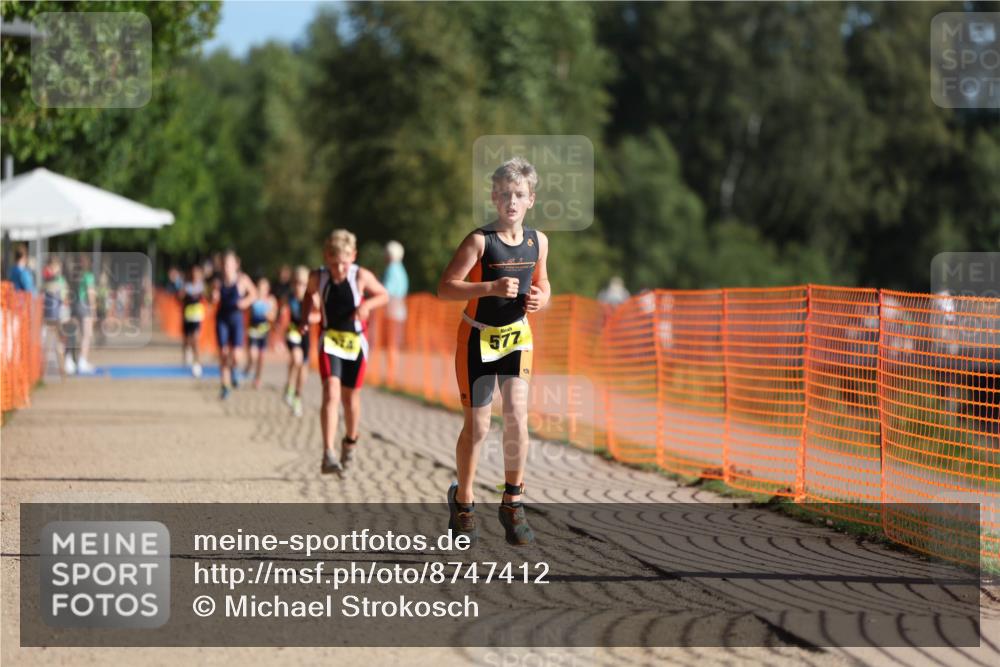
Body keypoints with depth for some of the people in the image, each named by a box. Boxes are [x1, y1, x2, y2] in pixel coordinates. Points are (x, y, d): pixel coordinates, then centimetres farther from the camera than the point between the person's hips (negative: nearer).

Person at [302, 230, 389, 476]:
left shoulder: (361, 277, -12)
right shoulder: (318, 278, -8)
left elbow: (384, 296, 1)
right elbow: (310, 294, 14)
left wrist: (368, 304, -19)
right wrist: (308, 317, -2)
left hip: (355, 342, 1)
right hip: (330, 340, -1)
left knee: (351, 397, 14)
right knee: (331, 393, -18)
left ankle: (350, 442, 41)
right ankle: (328, 455, -25)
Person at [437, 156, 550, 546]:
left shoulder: (538, 242, 1)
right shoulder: (480, 241, -15)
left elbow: (542, 285, 16)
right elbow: (445, 288, -18)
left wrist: (540, 299, -7)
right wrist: (491, 288, -29)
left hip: (517, 337, 3)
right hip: (478, 338, -3)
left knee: (517, 417, -12)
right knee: (477, 426, 3)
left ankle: (512, 503, 0)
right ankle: (463, 502, 23)